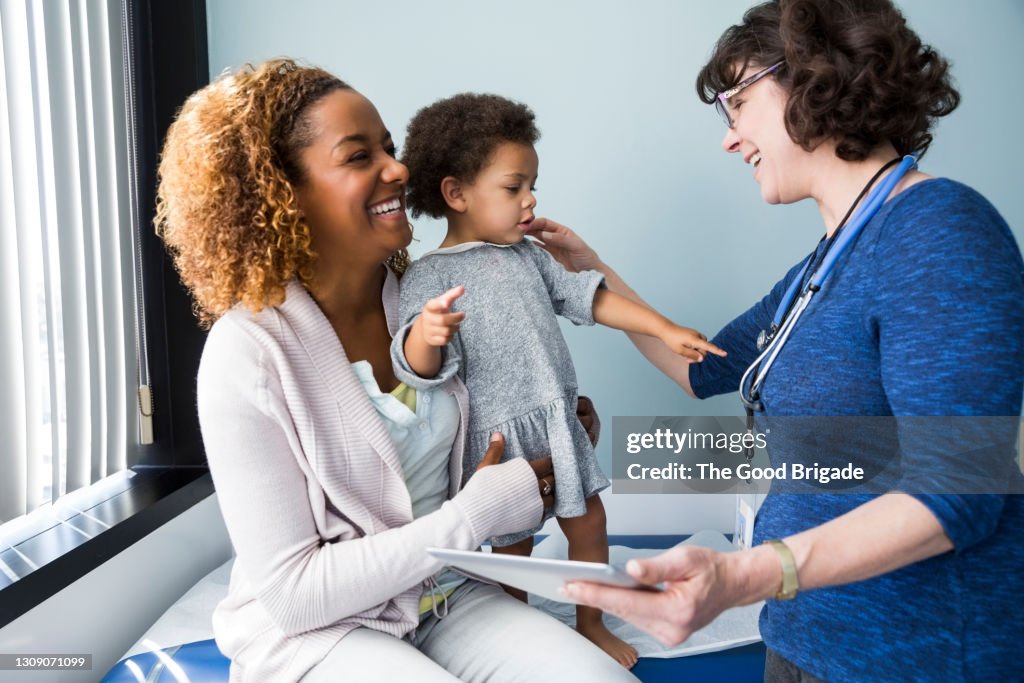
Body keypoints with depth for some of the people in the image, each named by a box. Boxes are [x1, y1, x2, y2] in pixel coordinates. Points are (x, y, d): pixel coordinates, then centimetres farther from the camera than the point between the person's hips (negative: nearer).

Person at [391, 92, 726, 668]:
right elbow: (420, 369, -23)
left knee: (589, 524, 17)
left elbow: (590, 298, 7)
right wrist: (424, 332, -46)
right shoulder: (430, 276, -14)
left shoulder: (529, 255, 6)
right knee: (514, 545, 11)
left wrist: (666, 329, 2)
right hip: (501, 439, -6)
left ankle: (592, 625, 40)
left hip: (559, 426, 6)